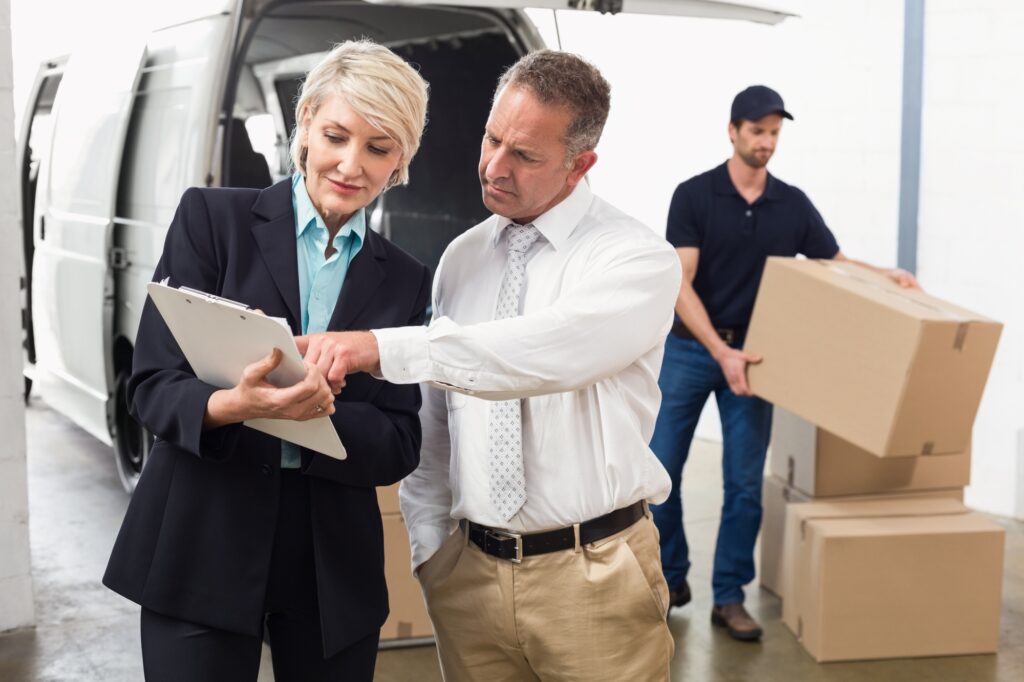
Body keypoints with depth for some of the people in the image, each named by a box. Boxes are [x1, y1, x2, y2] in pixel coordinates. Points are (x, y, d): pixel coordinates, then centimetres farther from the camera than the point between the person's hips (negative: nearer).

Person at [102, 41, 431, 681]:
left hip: (335, 567, 3)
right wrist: (231, 406, -27)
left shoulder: (405, 283, 6)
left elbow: (399, 447, 0)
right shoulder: (212, 217, -1)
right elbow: (152, 387, -5)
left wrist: (320, 410, -20)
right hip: (200, 551, -2)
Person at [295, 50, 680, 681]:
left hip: (595, 577, -4)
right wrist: (429, 545, 6)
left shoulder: (639, 259, -9)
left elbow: (549, 352, -28)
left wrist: (384, 347, -33)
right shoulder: (460, 259, 9)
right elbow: (431, 420, 12)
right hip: (469, 572, 4)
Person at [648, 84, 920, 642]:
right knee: (661, 472, 2)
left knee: (745, 482, 0)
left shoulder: (793, 204, 2)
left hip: (751, 356, 3)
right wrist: (720, 351, -26)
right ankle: (670, 577, 21)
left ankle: (729, 596, 10)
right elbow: (680, 285, -16)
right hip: (689, 351, -2)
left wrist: (885, 275, -12)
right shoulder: (693, 195, -10)